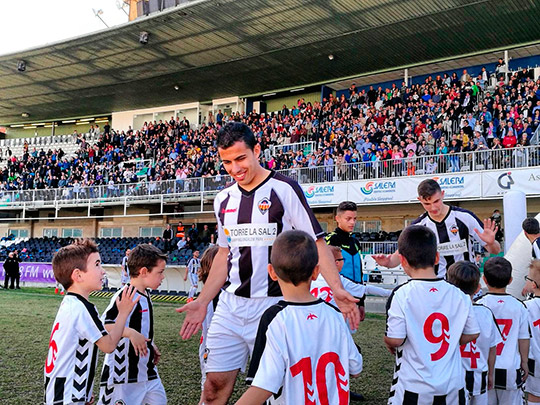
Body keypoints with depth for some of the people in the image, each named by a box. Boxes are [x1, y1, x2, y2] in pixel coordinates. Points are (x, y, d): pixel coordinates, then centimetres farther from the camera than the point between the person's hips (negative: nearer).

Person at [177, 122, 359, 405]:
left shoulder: (283, 189, -7)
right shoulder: (223, 200, 11)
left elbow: (316, 243, -8)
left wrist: (337, 288, -20)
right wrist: (202, 302, 15)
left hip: (273, 306, -5)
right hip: (229, 307, 5)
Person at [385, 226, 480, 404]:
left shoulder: (401, 295, -16)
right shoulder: (458, 295, -2)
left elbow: (395, 339, -18)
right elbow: (472, 334, 5)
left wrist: (388, 343, 4)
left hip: (413, 389, -3)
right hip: (453, 386, 4)